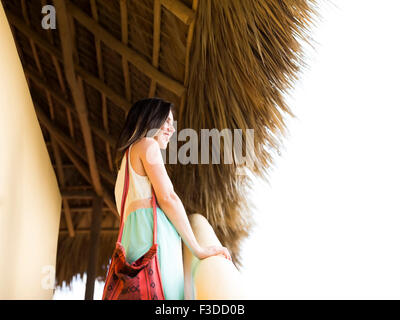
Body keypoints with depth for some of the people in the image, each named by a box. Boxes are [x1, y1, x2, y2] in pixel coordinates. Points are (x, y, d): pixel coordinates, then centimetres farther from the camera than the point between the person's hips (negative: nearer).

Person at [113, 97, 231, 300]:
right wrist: (198, 250, -1)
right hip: (153, 232, -8)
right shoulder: (147, 144, 8)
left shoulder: (127, 159, 34)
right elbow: (167, 198, -4)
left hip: (133, 238, 8)